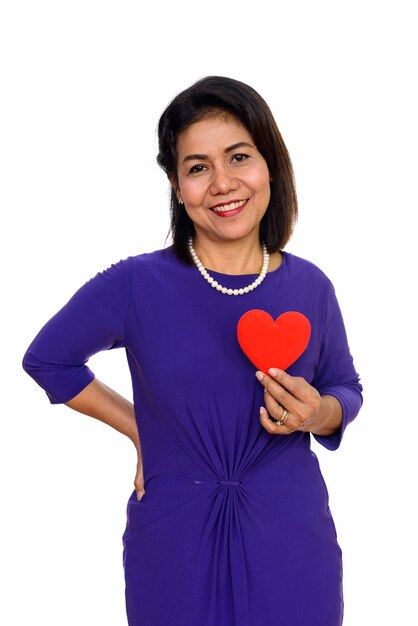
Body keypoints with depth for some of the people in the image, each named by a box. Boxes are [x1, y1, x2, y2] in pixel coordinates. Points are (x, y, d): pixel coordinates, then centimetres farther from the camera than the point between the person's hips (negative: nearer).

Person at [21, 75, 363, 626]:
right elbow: (46, 358, 5)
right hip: (174, 546, -2)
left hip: (293, 545, 2)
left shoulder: (310, 287, -3)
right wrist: (139, 428, 0)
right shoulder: (135, 285, -10)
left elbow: (346, 389, 10)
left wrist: (319, 413, -12)